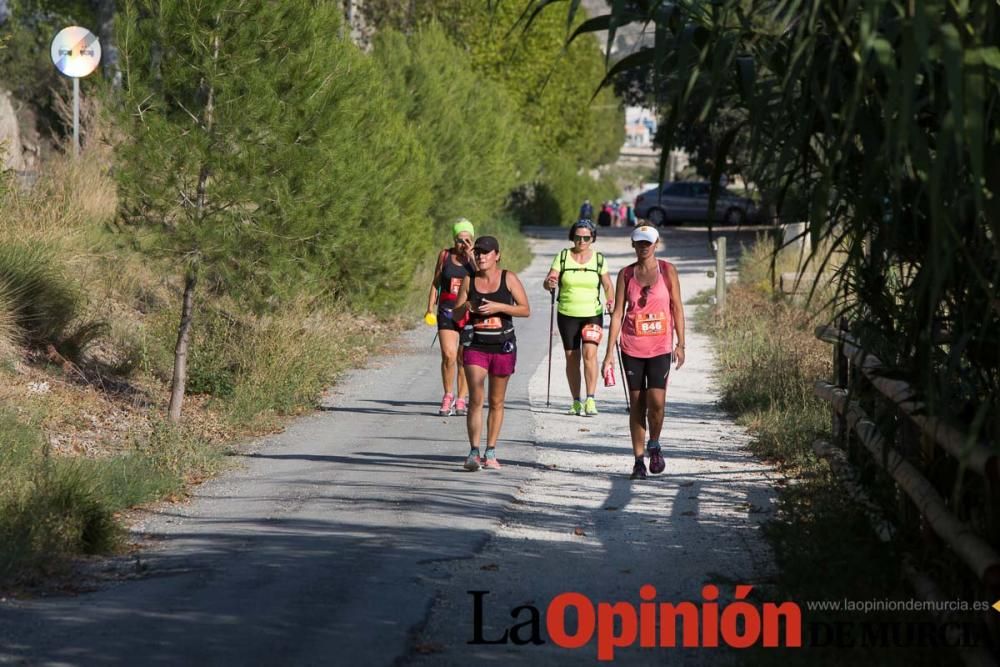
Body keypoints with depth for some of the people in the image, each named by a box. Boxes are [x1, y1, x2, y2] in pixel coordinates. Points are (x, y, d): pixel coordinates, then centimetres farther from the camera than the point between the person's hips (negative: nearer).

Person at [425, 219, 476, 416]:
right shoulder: (445, 255, 5)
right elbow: (436, 283, 13)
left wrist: (471, 258, -15)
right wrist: (430, 308, 7)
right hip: (447, 311, 1)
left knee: (464, 358, 2)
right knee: (448, 355, -11)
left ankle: (461, 400, 11)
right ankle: (448, 396, 4)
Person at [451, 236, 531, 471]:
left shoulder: (509, 279, 0)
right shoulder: (469, 280, 4)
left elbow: (525, 310, -3)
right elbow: (456, 315, 10)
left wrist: (499, 307, -16)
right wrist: (465, 307, -13)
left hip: (503, 346, 0)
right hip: (475, 346, 0)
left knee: (496, 402, 8)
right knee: (476, 399, -12)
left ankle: (490, 453, 16)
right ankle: (473, 452, -14)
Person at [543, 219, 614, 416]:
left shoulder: (598, 259, 2)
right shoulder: (563, 257, 0)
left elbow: (608, 285, 10)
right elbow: (548, 282, -5)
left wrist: (611, 301, -7)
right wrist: (549, 284, -27)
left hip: (592, 314, -1)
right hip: (567, 315, 1)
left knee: (589, 353, -18)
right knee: (571, 357, 5)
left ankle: (590, 400, -19)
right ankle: (576, 402, 15)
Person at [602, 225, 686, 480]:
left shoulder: (667, 270, 2)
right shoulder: (626, 274, 4)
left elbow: (677, 308, 4)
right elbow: (617, 313, 4)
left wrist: (680, 344, -1)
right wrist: (610, 351, -1)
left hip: (660, 346, -1)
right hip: (632, 347, 1)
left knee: (656, 401, -12)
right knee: (636, 404, 3)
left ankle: (654, 445, 15)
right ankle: (639, 459, 11)